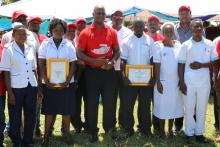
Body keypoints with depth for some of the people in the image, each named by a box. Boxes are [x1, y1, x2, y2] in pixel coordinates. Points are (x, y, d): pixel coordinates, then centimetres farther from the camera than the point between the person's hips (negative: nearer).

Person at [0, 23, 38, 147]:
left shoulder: (30, 48, 8)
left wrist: (38, 86, 8)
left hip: (31, 86, 4)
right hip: (16, 88, -4)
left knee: (31, 116, 9)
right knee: (15, 118, 6)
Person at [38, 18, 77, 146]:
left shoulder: (69, 45, 3)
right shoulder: (45, 44, 1)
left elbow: (73, 64, 1)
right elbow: (41, 64, -2)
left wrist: (67, 81, -11)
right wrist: (46, 81, -12)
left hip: (65, 83, 1)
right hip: (49, 83, 0)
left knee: (66, 109, 5)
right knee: (49, 109, 4)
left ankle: (67, 133, 18)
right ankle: (46, 135, 14)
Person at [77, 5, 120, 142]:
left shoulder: (112, 32, 4)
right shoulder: (85, 33, -4)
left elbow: (117, 51, 11)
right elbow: (79, 53, -4)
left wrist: (112, 61, -9)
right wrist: (94, 61, -18)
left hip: (109, 71, 2)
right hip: (92, 71, -2)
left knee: (110, 101, 7)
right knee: (92, 103, 5)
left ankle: (110, 129, 24)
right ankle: (93, 132, 19)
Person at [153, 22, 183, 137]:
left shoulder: (178, 45, 3)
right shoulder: (158, 45, -6)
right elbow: (157, 65, -9)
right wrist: (158, 82, -12)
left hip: (176, 81, 3)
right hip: (163, 81, -3)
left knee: (174, 105, 9)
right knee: (163, 105, 4)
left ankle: (170, 129, 22)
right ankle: (162, 130, 17)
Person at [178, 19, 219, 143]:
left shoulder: (209, 44, 3)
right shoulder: (186, 45, 0)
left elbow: (215, 62, 3)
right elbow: (181, 64, 1)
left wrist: (201, 65, -13)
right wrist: (181, 82, -5)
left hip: (204, 81, 1)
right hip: (189, 81, -1)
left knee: (202, 108, 8)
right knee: (189, 108, 5)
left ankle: (199, 133, 20)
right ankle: (189, 133, 17)